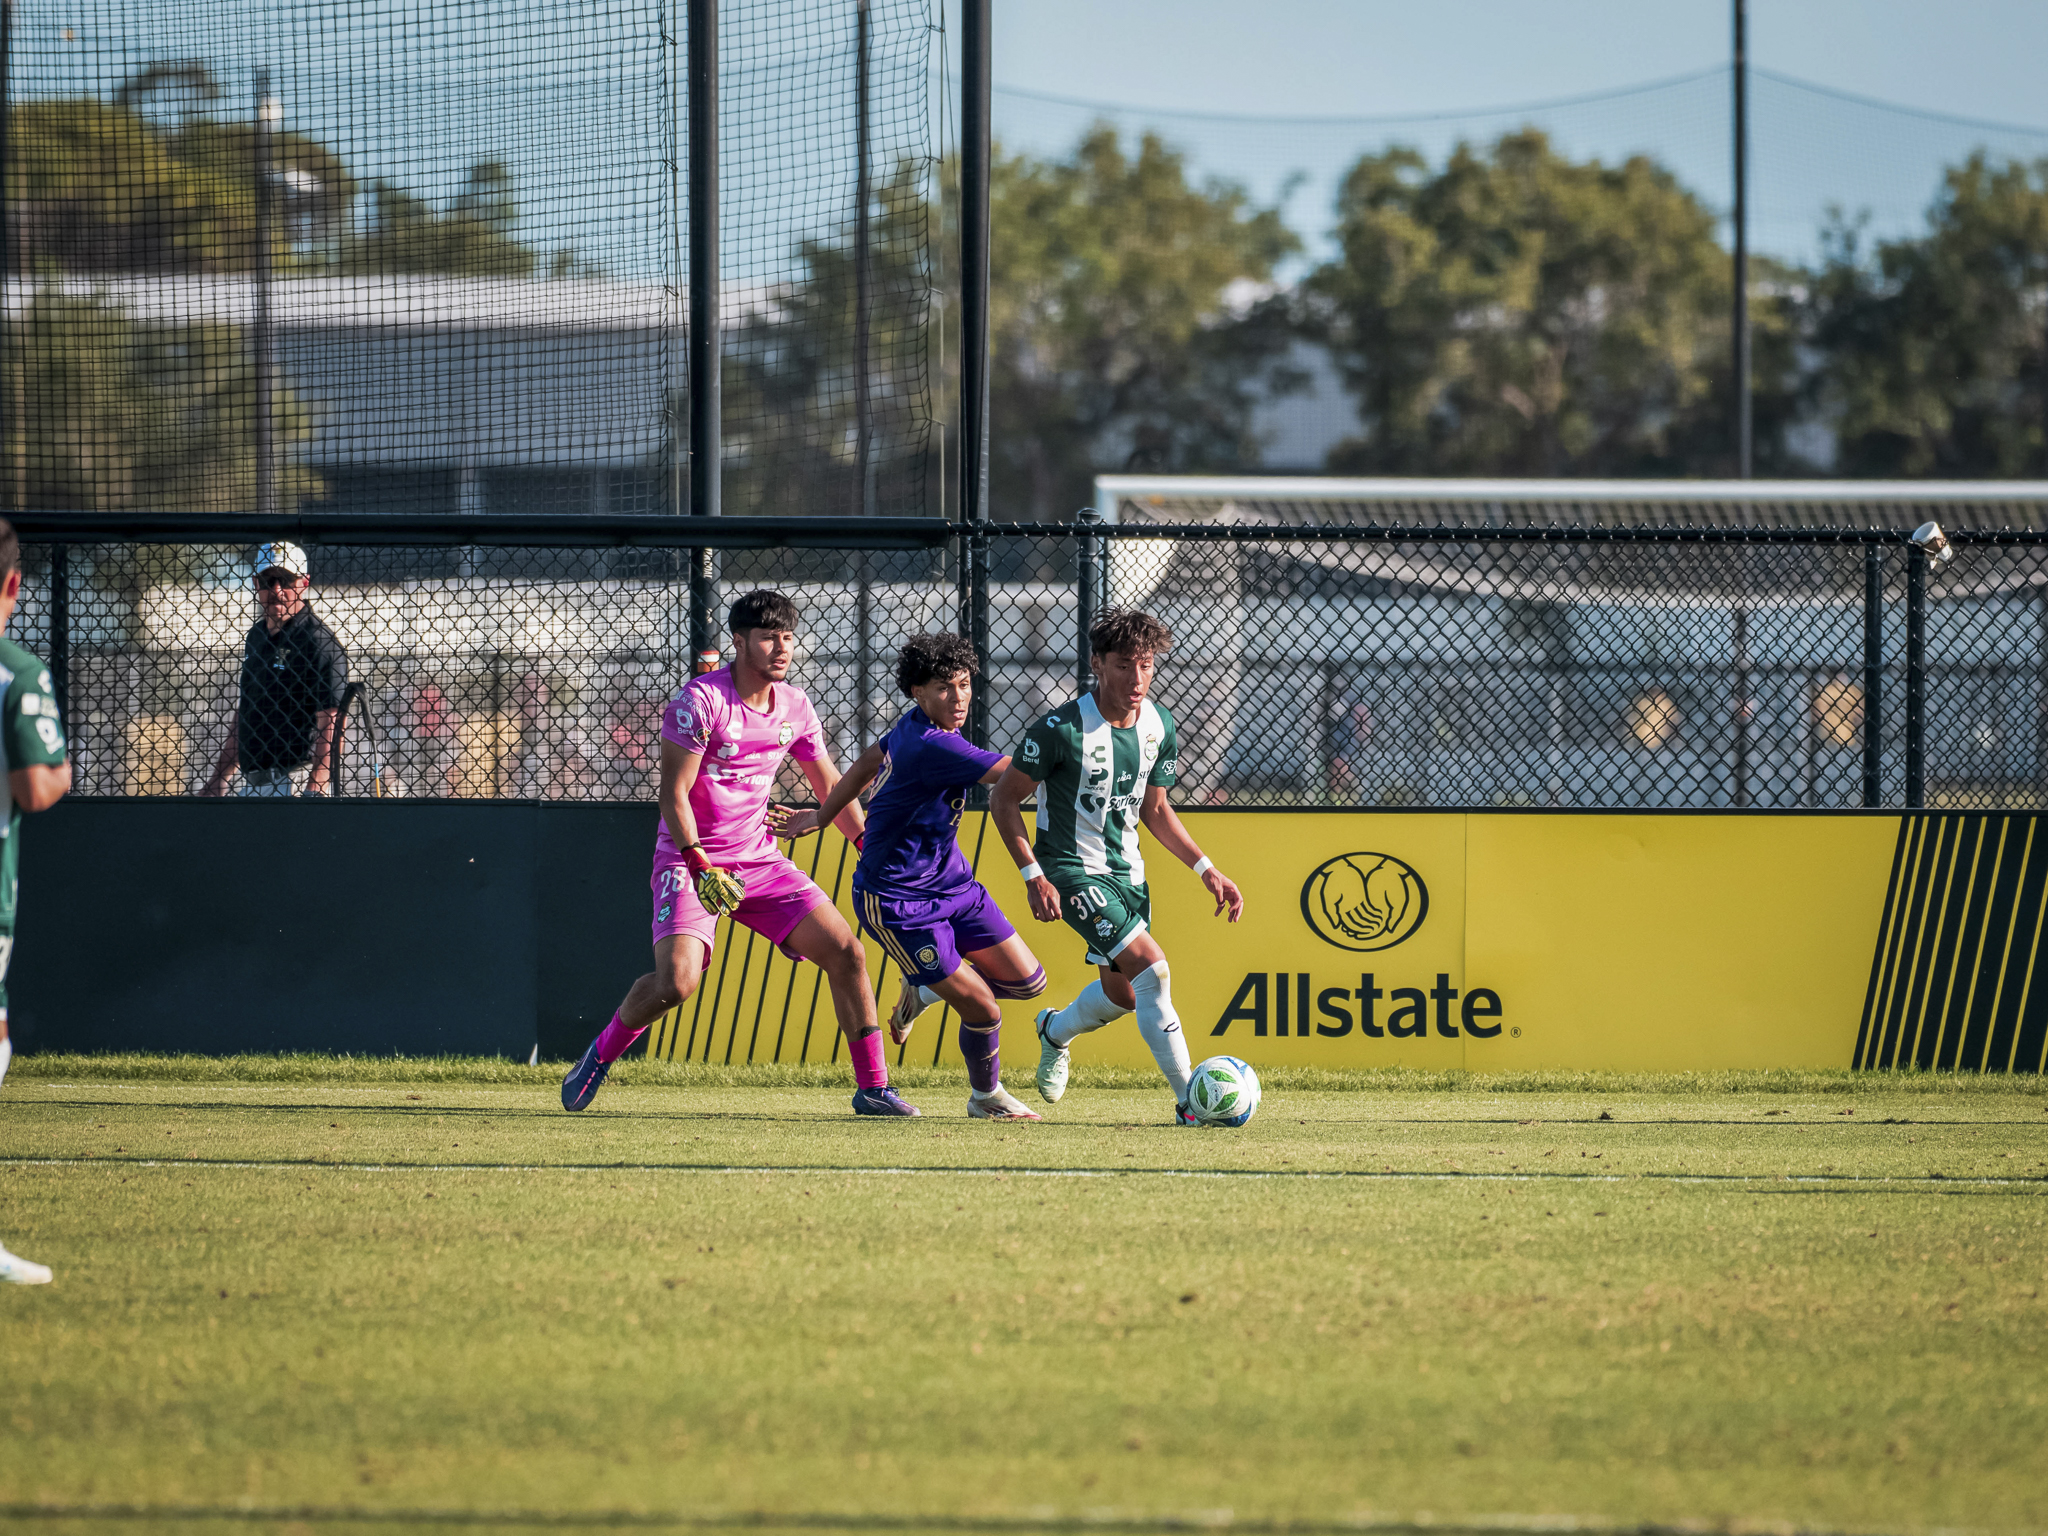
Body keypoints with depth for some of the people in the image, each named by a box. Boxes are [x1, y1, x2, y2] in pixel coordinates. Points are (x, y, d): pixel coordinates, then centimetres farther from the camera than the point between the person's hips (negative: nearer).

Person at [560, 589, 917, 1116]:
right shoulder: (701, 699, -15)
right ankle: (599, 1056, 3)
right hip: (690, 857, -6)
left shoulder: (794, 706, 4)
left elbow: (830, 786, 18)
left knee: (846, 953, -6)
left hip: (759, 859, 6)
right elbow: (673, 794, -16)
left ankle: (872, 1087, 3)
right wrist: (699, 866, -25)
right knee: (677, 979, -24)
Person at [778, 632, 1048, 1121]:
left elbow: (868, 764, 19)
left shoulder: (912, 728, 2)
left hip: (951, 880, 9)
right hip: (898, 903, -9)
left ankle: (924, 989, 27)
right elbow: (1010, 773, -33)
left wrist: (821, 816, 32)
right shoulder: (930, 746, -28)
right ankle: (985, 1096, 19)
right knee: (982, 1008, -8)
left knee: (1026, 979, 4)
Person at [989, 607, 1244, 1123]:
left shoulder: (1159, 727, -2)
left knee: (1122, 993, 16)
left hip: (1127, 870, 7)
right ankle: (1189, 1099, -17)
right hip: (1072, 869, -7)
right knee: (1151, 967, -21)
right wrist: (1034, 877, -19)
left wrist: (1206, 868, 4)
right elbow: (1004, 799, -13)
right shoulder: (1061, 729, -22)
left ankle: (1055, 1031, 50)